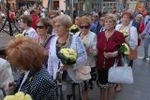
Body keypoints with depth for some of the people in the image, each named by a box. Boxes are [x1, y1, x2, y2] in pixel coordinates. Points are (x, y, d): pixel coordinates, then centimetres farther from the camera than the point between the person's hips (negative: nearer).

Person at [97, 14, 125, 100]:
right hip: (101, 64, 3)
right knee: (102, 84, 17)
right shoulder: (100, 35, 4)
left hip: (113, 65, -3)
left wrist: (113, 54, -23)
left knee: (111, 84, 16)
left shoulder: (119, 35, -9)